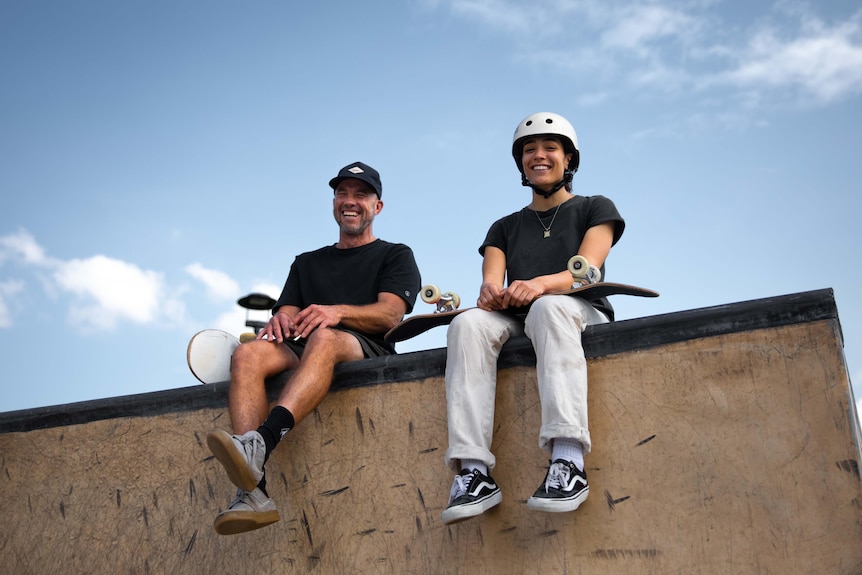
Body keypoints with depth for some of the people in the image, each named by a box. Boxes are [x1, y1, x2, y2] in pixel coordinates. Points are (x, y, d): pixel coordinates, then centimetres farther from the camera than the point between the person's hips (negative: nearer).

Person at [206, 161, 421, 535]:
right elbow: (287, 313, 17)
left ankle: (261, 441, -59)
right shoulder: (306, 263, 31)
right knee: (247, 354, -29)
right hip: (301, 351, 4)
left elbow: (390, 315, 0)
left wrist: (338, 312, -20)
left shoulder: (395, 256, 19)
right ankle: (252, 493, -43)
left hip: (367, 352, -4)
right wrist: (280, 320, -10)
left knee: (324, 338, -38)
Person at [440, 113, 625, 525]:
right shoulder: (505, 227, 27)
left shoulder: (594, 208, 17)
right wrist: (490, 291, -20)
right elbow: (491, 281, 8)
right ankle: (473, 470, -42)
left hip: (581, 314, -3)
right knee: (469, 323, -31)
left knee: (548, 306, -39)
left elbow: (586, 270, -3)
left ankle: (569, 462, -52)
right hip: (517, 323, 3)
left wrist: (541, 284, -26)